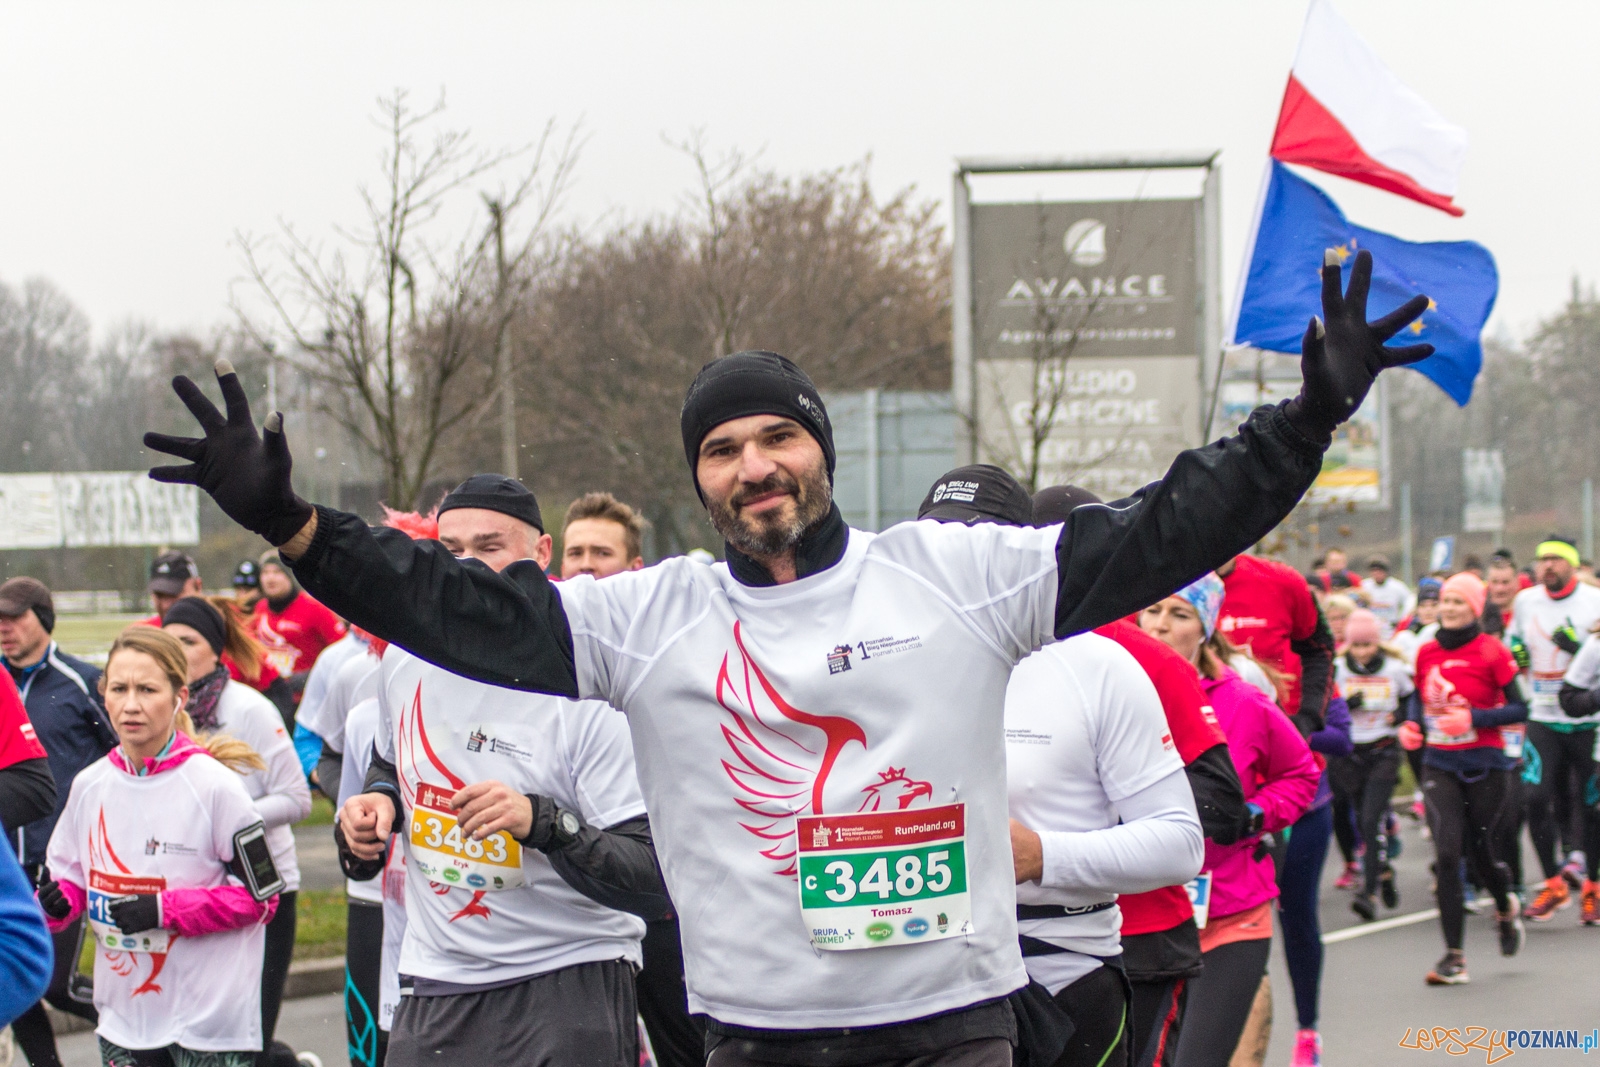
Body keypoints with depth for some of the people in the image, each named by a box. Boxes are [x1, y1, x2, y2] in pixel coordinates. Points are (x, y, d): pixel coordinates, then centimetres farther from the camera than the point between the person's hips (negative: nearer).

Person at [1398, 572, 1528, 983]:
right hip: (1439, 766, 3)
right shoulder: (1426, 653, 5)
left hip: (1484, 766, -3)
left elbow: (1520, 708, -9)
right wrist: (1412, 725, 0)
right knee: (1447, 853, -11)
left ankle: (1506, 908, 46)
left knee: (1480, 853, 9)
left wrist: (1474, 718, -20)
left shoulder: (1492, 653, -9)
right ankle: (1454, 956, -5)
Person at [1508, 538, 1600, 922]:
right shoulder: (1525, 601, 7)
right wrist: (1514, 654, 3)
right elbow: (1513, 644, 24)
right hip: (1543, 719, 3)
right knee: (1536, 799, -10)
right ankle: (1553, 884, 3)